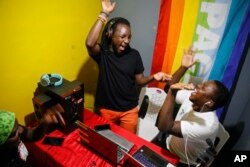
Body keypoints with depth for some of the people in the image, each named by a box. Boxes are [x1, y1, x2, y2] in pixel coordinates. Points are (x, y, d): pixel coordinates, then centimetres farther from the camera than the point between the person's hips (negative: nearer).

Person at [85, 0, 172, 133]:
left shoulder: (134, 54, -7)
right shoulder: (102, 52, -12)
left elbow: (139, 80, -1)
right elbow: (89, 43, -35)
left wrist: (153, 77, -21)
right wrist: (104, 14, -31)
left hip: (129, 110, 1)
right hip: (106, 109, 0)